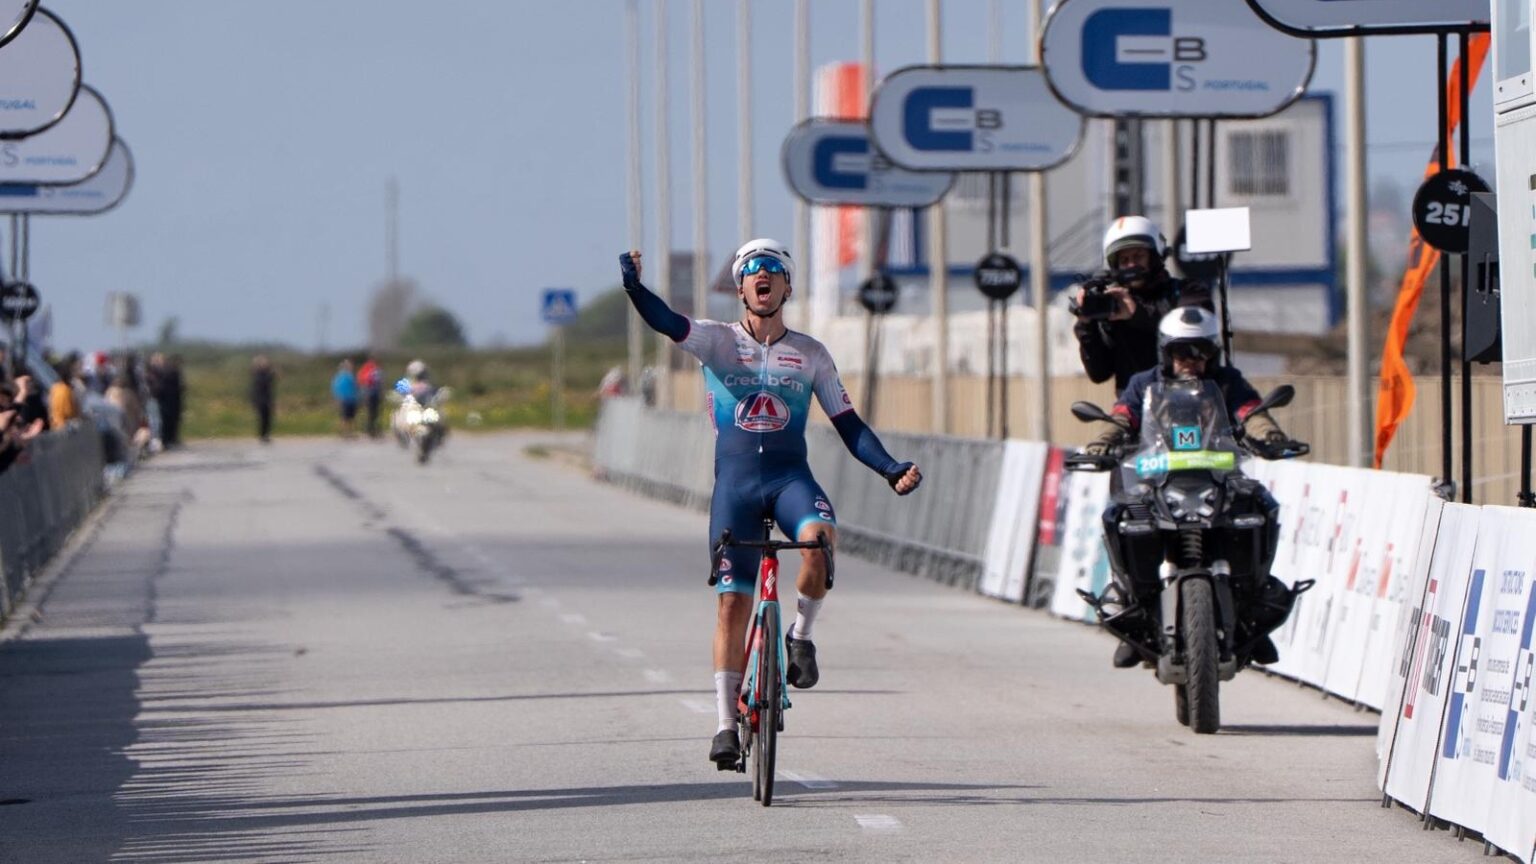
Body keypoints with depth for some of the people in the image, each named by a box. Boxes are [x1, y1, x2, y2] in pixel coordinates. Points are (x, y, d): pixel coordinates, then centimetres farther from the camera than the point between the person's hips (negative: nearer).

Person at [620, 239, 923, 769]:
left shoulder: (810, 355, 7)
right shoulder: (717, 342, 2)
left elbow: (848, 426, 8)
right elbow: (666, 323, -16)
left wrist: (891, 469, -5)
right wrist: (634, 287, -36)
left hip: (791, 476, 0)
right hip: (734, 482, 0)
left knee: (819, 537, -33)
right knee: (732, 603, -3)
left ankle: (801, 636, -8)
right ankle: (726, 724, 6)